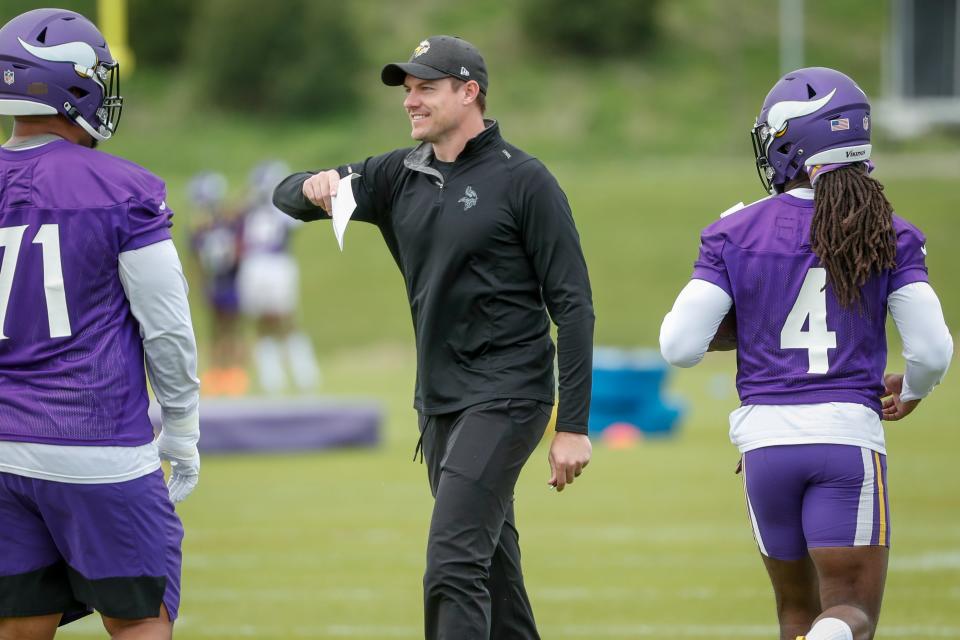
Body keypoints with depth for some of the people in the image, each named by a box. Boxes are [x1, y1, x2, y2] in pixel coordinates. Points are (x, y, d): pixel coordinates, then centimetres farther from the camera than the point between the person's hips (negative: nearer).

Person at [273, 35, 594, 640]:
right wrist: (313, 186, -14)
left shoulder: (523, 181, -9)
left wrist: (573, 425, -15)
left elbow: (573, 306, -10)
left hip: (506, 397, -7)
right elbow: (288, 197, 12)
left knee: (452, 566, -16)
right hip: (439, 401, 7)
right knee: (489, 563, 14)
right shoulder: (400, 176, 10)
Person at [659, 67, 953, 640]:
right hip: (850, 435, -1)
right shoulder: (889, 236, 1)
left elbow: (680, 346, -6)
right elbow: (933, 352, -4)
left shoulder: (736, 234, 1)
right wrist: (912, 391, 18)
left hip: (766, 440, 1)